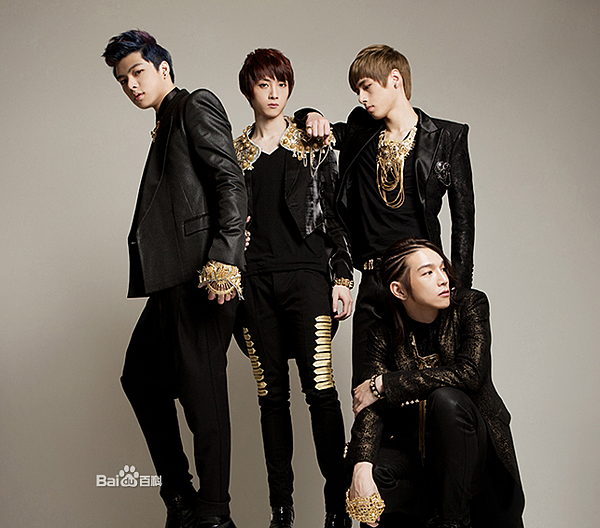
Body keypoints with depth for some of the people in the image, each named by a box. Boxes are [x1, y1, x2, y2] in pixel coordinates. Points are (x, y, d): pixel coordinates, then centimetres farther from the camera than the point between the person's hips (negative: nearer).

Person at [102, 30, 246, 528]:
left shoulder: (196, 105, -1)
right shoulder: (164, 128, 26)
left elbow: (232, 183, -12)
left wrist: (224, 261, -21)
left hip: (203, 272, -10)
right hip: (174, 277, 10)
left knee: (200, 386, -6)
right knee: (140, 377, 16)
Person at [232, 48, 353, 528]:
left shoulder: (314, 146, 10)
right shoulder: (233, 152, 15)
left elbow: (334, 214, 7)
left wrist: (342, 277, -1)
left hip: (305, 274, -2)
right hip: (254, 281, 2)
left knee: (320, 388, -9)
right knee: (272, 393, 4)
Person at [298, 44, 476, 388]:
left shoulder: (447, 137, 3)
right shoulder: (360, 133, 12)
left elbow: (463, 217, 2)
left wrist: (459, 288, -4)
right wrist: (311, 118, 2)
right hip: (373, 282, 3)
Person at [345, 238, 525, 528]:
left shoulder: (470, 305, -10)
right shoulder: (383, 335, -6)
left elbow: (469, 373, -25)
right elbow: (371, 409, -14)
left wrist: (384, 384, -22)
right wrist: (362, 468, -35)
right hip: (413, 448, 2)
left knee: (445, 398, -32)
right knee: (370, 472, -28)